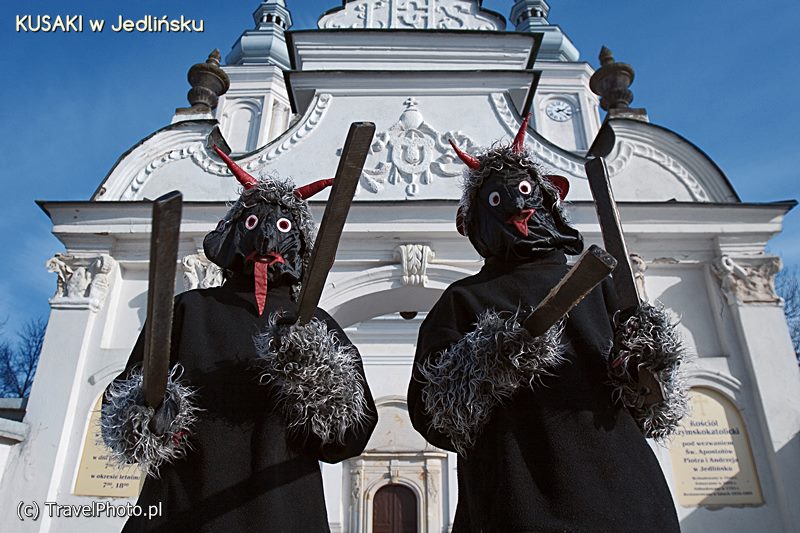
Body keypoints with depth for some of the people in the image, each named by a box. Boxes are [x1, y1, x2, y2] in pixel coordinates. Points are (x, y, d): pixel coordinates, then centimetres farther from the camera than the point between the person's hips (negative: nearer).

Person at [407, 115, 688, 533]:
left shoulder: (595, 281, 16)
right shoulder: (463, 298, 10)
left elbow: (650, 402, 13)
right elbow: (430, 409, 0)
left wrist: (645, 358, -9)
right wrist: (487, 366, -17)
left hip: (620, 488, 2)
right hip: (520, 498, -2)